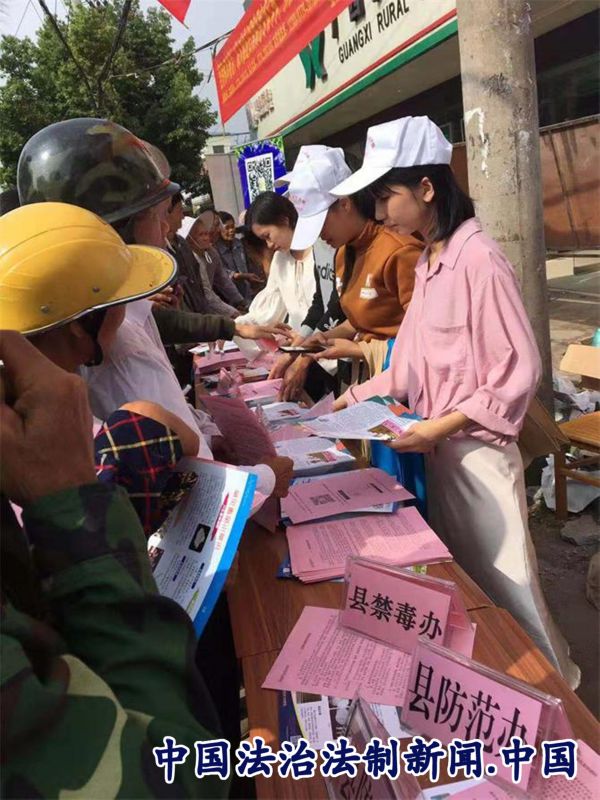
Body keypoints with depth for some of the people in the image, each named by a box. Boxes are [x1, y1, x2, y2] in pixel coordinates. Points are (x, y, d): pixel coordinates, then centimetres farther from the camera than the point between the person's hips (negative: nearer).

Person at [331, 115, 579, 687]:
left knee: (500, 582, 8)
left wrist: (436, 429, -22)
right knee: (460, 579, 22)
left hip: (475, 449, -8)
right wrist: (355, 399, 5)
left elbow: (518, 373, -20)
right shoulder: (426, 262, 8)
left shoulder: (477, 258, -18)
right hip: (438, 446, 8)